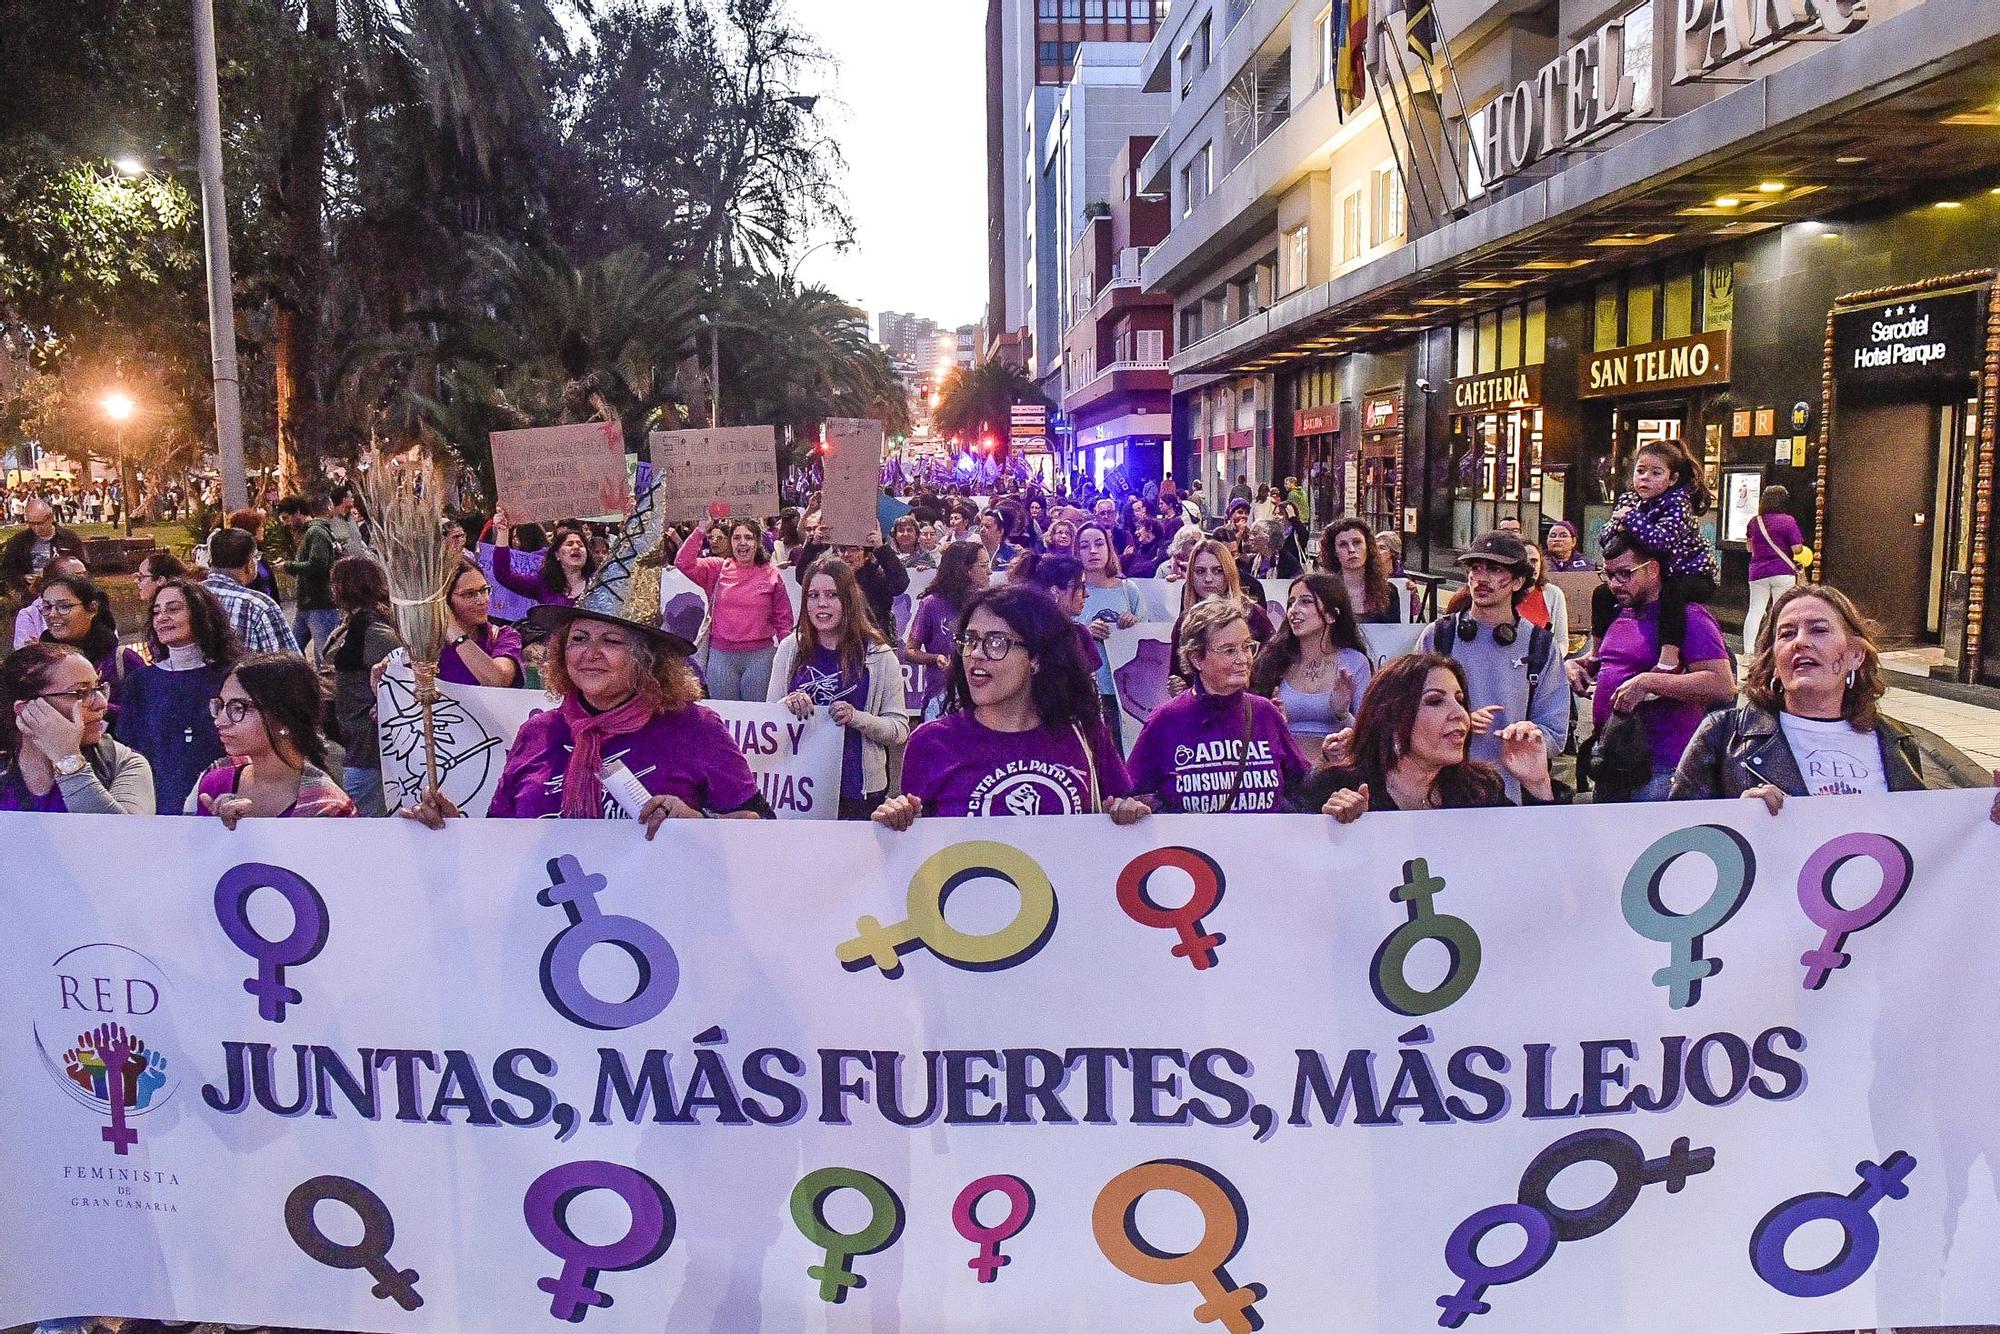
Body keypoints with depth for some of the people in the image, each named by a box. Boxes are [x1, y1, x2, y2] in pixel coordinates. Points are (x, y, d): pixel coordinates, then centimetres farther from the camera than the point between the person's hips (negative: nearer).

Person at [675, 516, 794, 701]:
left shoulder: (771, 574, 2)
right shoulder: (717, 569, 5)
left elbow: (783, 619, 5)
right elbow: (683, 562, -8)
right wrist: (700, 531, -13)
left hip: (760, 657, -1)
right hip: (721, 656, 1)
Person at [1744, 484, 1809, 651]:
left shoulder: (1754, 522, 6)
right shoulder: (1788, 520, -7)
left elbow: (1750, 547, 17)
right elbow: (1797, 549, -10)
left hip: (1758, 572, 4)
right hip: (1783, 571, -3)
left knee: (1755, 611, 5)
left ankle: (1748, 651, 1)